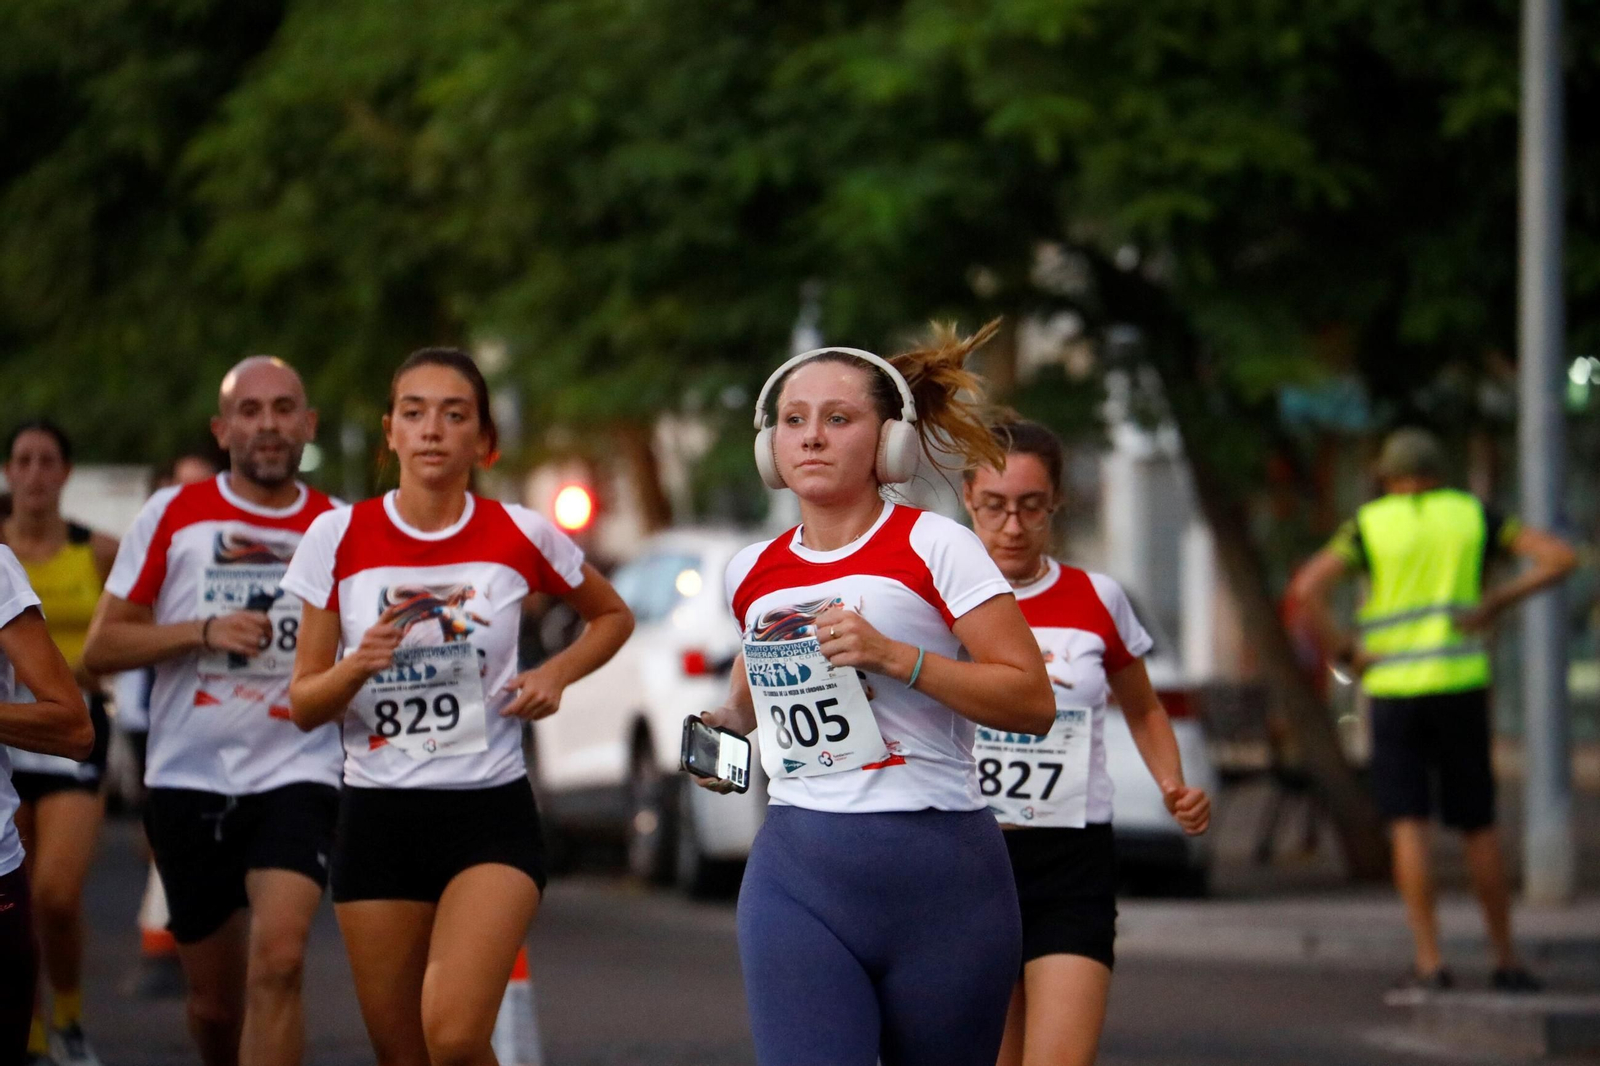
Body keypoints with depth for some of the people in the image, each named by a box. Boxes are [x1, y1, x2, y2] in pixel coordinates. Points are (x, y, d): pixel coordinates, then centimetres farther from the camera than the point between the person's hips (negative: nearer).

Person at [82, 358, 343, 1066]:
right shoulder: (173, 515, 3)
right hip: (189, 776, 1)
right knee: (215, 997, 10)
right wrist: (203, 632, -13)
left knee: (278, 961, -23)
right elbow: (101, 648, 0)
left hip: (297, 775, -1)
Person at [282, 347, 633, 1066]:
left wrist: (556, 673, -1)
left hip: (491, 816, -2)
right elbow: (305, 705, 2)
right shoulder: (340, 538, -2)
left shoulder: (521, 536, -2)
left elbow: (612, 616, 18)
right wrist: (359, 665, -19)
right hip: (378, 814, 2)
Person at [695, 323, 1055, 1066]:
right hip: (798, 877, 3)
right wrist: (724, 725, 12)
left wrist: (894, 656, -17)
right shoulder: (752, 573, 11)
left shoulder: (931, 547, -3)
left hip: (941, 875, -3)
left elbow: (1033, 701, -8)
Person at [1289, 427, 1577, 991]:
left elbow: (1307, 588, -12)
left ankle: (1430, 961, -9)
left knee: (1409, 827, -2)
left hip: (1394, 689, -1)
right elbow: (1560, 556, -1)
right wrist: (1498, 601, 0)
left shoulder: (1369, 526, 3)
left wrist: (1345, 651, -3)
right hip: (1462, 685, 1)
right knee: (1478, 825, 10)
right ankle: (1506, 959, 14)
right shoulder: (1473, 516, 7)